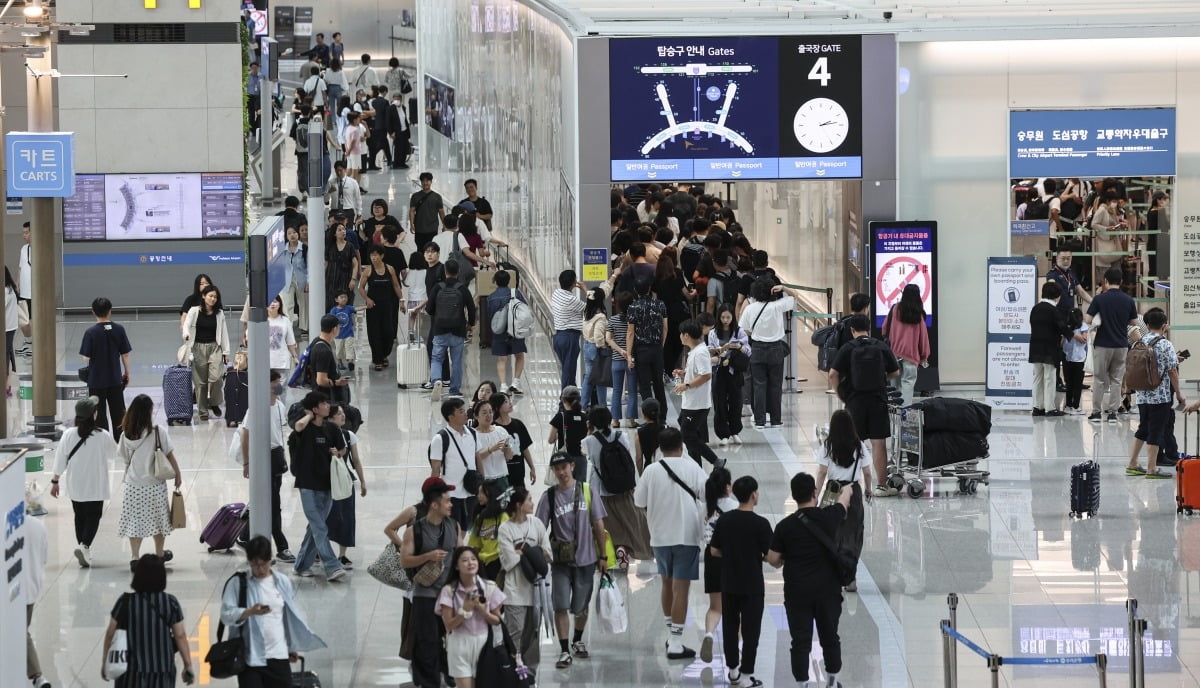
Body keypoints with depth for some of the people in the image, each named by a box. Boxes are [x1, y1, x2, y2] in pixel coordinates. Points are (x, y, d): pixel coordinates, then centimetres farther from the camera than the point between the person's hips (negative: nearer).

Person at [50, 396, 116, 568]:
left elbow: (61, 460, -4)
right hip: (96, 486, -2)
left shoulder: (69, 434, -10)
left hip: (75, 486, 2)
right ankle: (84, 546, -18)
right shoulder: (103, 436, -14)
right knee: (93, 516, 3)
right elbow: (113, 451, 6)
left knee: (80, 517, 16)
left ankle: (82, 547, 21)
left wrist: (55, 481, 7)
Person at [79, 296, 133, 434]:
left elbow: (86, 357, -10)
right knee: (118, 413, 13)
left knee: (99, 415, 7)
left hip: (96, 380, -3)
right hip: (115, 379, 3)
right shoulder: (119, 330, -5)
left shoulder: (90, 332, -14)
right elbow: (125, 354, 0)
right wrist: (127, 372, 13)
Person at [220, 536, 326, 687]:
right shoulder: (238, 583, -3)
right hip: (250, 657, -3)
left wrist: (293, 647, 19)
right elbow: (226, 615, -12)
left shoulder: (283, 582, 8)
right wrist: (250, 612, -29)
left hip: (278, 656, 3)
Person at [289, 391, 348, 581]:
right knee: (319, 528, -10)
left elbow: (343, 450, 19)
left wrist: (337, 453, -4)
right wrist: (310, 415, -15)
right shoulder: (305, 427, -9)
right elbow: (299, 426, -35)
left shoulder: (330, 429, 6)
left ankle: (302, 565, 24)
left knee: (316, 526, 12)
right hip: (308, 484, -6)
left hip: (327, 483, 6)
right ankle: (332, 567, -15)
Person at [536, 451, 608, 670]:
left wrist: (602, 556, 2)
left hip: (585, 559, 1)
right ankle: (565, 651, -4)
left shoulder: (588, 491, -2)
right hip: (561, 561, -1)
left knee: (581, 606, 13)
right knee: (561, 606, -9)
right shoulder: (549, 497, -2)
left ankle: (577, 641, 36)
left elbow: (598, 526, 2)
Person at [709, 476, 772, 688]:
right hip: (752, 586, -4)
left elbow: (714, 551, 4)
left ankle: (733, 670, 26)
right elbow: (770, 555, -13)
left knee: (730, 627, 16)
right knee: (750, 631, 3)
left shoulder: (724, 520, -3)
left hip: (728, 584, 4)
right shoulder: (760, 524, -16)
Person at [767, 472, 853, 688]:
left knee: (800, 641, 5)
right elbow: (844, 501, 17)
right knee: (830, 637, 15)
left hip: (797, 592, -1)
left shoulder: (785, 526, -9)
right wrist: (847, 491, 40)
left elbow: (773, 559, -4)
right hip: (827, 590, 1)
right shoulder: (829, 517, -6)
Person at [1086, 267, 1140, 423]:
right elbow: (1134, 322, 5)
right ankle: (1112, 412, 8)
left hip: (1102, 344, -2)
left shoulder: (1099, 299, -10)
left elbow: (1088, 320, -12)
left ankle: (1096, 411, 9)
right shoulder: (1128, 300, -2)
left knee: (1099, 379, 8)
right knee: (1116, 380, 9)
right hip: (1121, 345, 2)